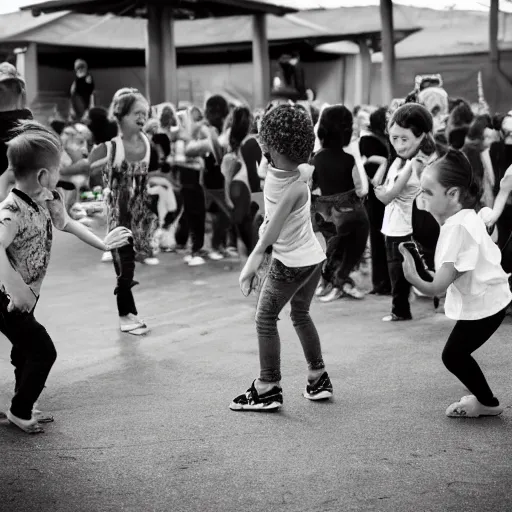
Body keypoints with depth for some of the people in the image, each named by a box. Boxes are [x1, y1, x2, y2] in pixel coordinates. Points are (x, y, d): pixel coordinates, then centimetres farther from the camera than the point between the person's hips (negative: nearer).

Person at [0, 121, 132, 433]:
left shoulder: (46, 199, -2)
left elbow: (66, 224, 17)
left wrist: (103, 245, 20)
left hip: (27, 295, 9)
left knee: (26, 350, 19)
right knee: (43, 351, -4)